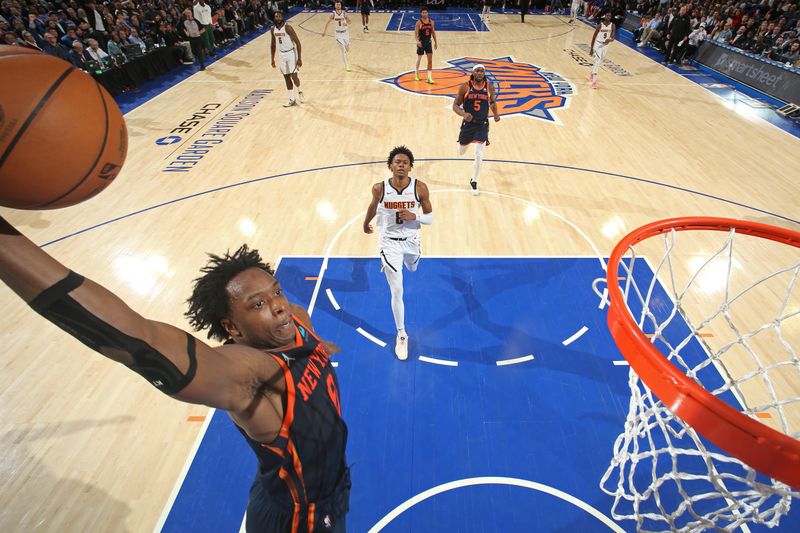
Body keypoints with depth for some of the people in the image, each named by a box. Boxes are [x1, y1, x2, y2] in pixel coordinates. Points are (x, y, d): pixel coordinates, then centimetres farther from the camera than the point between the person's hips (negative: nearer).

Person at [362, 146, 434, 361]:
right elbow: (373, 205, 5)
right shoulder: (380, 188, -17)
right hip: (389, 242, -2)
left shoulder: (420, 187, -17)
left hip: (411, 240, 2)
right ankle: (401, 335, 15)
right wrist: (366, 223, 22)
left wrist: (414, 216, -30)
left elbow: (430, 218, -9)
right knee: (397, 292, -3)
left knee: (413, 269, 33)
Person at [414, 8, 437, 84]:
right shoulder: (419, 22, -10)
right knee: (419, 59, 10)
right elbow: (416, 33, -14)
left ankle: (429, 77, -4)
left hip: (428, 42, 3)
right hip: (421, 43, -3)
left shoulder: (431, 22, 3)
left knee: (430, 60, -5)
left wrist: (435, 42, 13)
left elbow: (433, 32, 13)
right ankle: (416, 74, 30)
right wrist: (417, 41, -32)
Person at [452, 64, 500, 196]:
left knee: (479, 156, -10)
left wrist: (496, 114, 0)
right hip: (468, 124, 0)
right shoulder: (465, 87, -8)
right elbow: (455, 105, -6)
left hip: (482, 125, 0)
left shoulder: (489, 87, 0)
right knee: (461, 152, 16)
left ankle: (474, 182, 10)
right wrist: (463, 114, -26)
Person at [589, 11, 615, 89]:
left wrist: (609, 40, -38)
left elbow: (613, 37, -14)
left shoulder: (612, 25, -6)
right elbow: (594, 37, -7)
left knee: (599, 61, 17)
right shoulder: (600, 25, -12)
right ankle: (594, 81, -17)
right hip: (598, 44, -4)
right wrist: (591, 48, -10)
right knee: (598, 61, -18)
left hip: (606, 45, 4)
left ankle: (592, 73, 44)